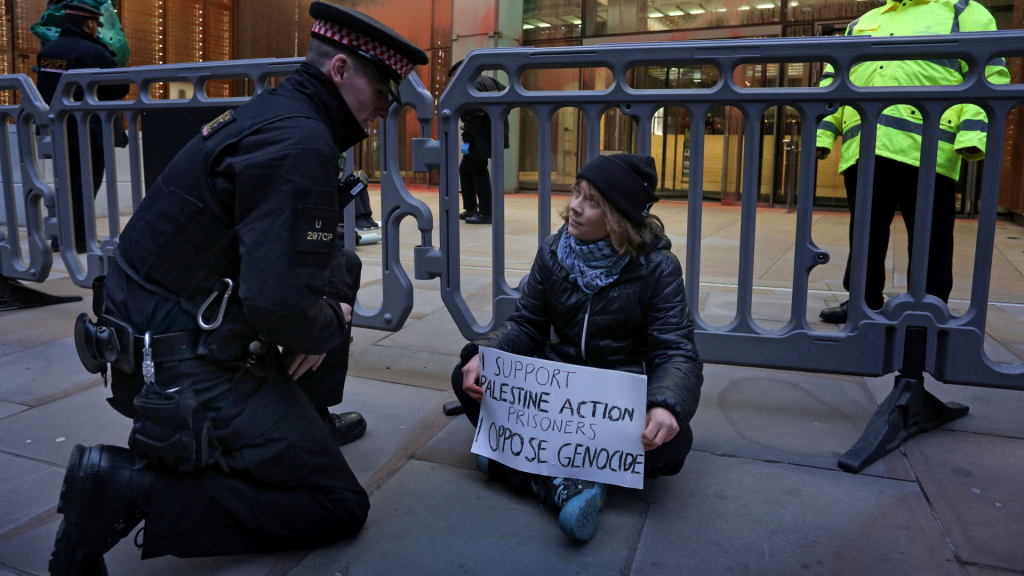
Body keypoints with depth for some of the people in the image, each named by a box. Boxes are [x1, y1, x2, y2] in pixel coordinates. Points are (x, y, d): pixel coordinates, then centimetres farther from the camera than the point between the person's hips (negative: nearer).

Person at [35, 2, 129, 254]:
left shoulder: (46, 50, 7)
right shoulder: (94, 52, -16)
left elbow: (43, 89, 17)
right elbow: (121, 88, -12)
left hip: (60, 131, 7)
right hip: (91, 131, -7)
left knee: (67, 184, 17)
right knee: (86, 185, -1)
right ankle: (77, 239, -2)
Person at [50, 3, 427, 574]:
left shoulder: (274, 114, 9)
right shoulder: (299, 142, -22)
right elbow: (278, 301, -30)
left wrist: (329, 311, 3)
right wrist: (327, 328, -9)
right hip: (187, 372, -10)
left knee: (342, 272, 20)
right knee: (341, 506, -3)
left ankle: (307, 421, 27)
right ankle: (130, 488, -9)